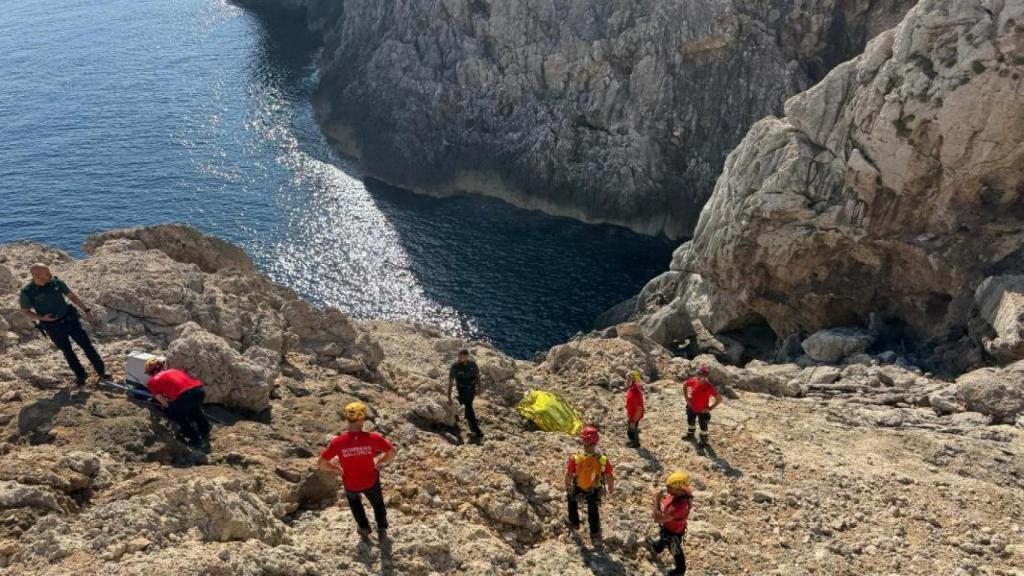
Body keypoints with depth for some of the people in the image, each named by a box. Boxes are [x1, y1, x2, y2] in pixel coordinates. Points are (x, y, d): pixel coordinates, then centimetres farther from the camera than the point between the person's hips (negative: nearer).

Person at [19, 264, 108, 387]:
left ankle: (101, 371, 17)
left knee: (87, 345, 5)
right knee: (67, 352, 13)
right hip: (53, 328, -2)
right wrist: (41, 318, -19)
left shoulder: (56, 282, -10)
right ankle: (80, 375, 30)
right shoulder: (27, 293, -16)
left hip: (70, 320, 2)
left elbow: (71, 295, 3)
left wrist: (86, 310, 0)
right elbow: (25, 311, -2)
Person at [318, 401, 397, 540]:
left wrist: (338, 470, -3)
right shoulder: (373, 438, -28)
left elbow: (320, 464, -19)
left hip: (350, 484, 1)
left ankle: (364, 528, 39)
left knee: (353, 499, 38)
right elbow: (392, 453, -16)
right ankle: (382, 530, 36)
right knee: (377, 503, 33)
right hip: (371, 481, -1)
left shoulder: (338, 442, -28)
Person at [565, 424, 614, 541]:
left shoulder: (575, 459, -34)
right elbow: (609, 478, -15)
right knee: (594, 510, 30)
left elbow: (568, 476, -15)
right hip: (595, 491, 0)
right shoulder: (603, 460, -33)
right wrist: (611, 488, 8)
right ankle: (595, 534, 49)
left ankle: (574, 523, 51)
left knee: (571, 499, 36)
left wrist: (567, 488, 7)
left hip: (577, 489, 0)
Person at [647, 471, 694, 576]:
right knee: (662, 538, 38)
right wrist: (664, 498, -12)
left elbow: (657, 519, -41)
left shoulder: (678, 507, -49)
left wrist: (656, 500, -36)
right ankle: (656, 549, 71)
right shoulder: (682, 491, -25)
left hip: (673, 532, -7)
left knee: (675, 551, 24)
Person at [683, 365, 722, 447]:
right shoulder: (693, 381, -20)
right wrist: (687, 398, -1)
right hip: (692, 408, 5)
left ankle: (703, 440, 46)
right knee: (690, 421, 28)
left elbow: (719, 399, -26)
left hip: (702, 411, -5)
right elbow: (685, 385, 3)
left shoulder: (709, 387, -33)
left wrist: (710, 408, -21)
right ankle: (690, 435, 56)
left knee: (703, 426, 19)